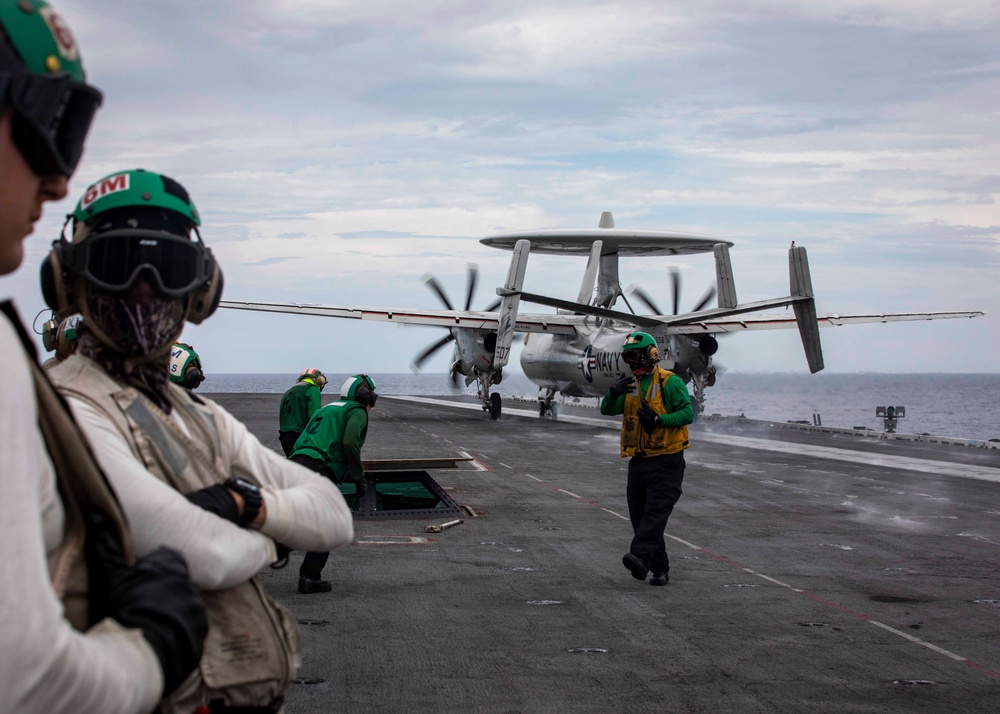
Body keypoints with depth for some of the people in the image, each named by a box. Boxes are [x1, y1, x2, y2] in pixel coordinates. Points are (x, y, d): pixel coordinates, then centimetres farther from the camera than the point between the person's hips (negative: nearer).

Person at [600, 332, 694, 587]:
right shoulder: (630, 385, 13)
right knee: (640, 516, 7)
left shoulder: (670, 382, -6)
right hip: (638, 461, 7)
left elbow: (687, 412, -15)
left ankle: (640, 557, -34)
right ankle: (660, 569, 16)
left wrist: (658, 419, -26)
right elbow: (607, 409, 2)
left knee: (656, 511, -18)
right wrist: (614, 392, -19)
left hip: (666, 462, -7)